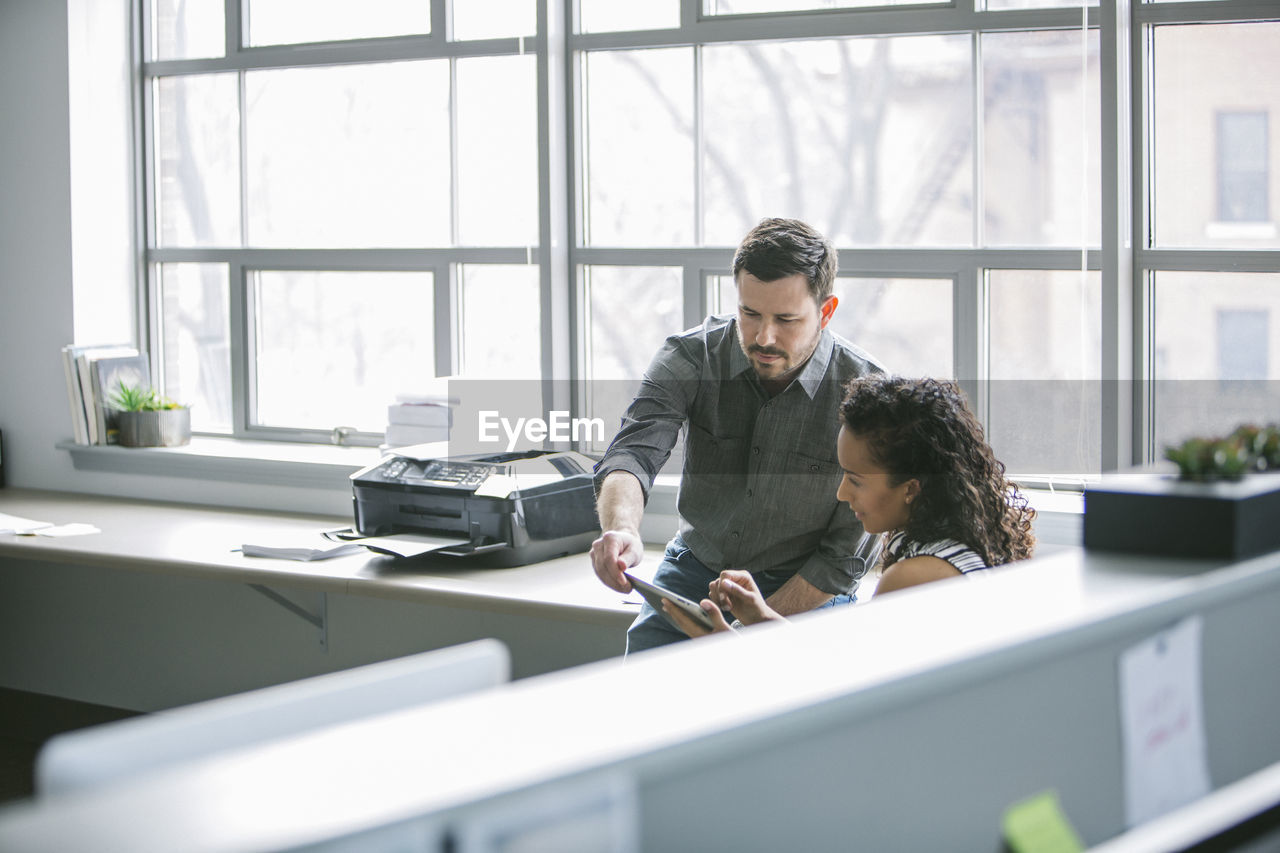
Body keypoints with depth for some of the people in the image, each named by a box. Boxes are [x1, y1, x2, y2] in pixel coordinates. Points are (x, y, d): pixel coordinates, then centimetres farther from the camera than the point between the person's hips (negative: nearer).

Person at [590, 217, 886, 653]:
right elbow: (633, 452, -22)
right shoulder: (690, 357, -8)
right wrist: (621, 528, -46)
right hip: (695, 569, 2)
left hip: (806, 592, -2)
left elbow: (846, 553, -11)